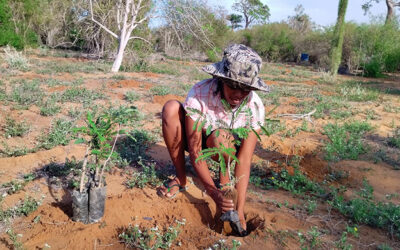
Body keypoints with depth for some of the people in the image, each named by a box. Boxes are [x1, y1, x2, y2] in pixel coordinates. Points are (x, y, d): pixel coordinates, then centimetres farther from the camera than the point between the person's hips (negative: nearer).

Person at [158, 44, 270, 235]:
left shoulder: (255, 107, -27)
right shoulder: (199, 94, -32)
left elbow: (244, 161, -28)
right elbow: (194, 151, -30)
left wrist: (239, 210, -33)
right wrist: (212, 191, -42)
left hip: (226, 150, 0)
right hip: (194, 141, 1)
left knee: (220, 136, -37)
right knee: (171, 107, -28)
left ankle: (225, 181, -5)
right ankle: (181, 179, -14)